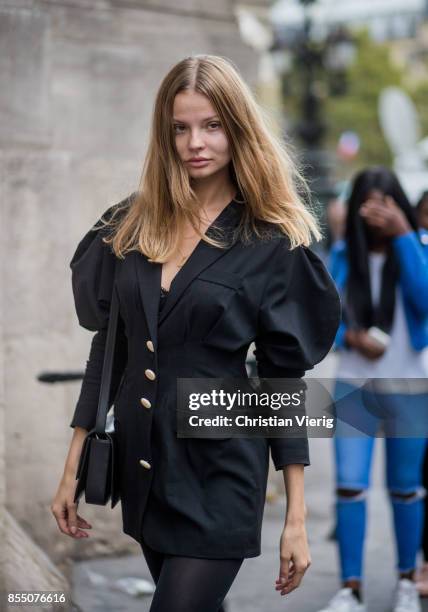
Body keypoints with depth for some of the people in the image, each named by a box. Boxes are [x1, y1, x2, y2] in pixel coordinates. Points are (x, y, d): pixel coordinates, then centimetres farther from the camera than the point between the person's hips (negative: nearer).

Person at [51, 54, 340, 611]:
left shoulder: (273, 245, -7)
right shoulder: (132, 225, 3)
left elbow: (284, 378, -6)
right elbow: (107, 347, 7)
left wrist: (297, 517, -7)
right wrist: (73, 468, 6)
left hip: (219, 472, -4)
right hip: (139, 464, 5)